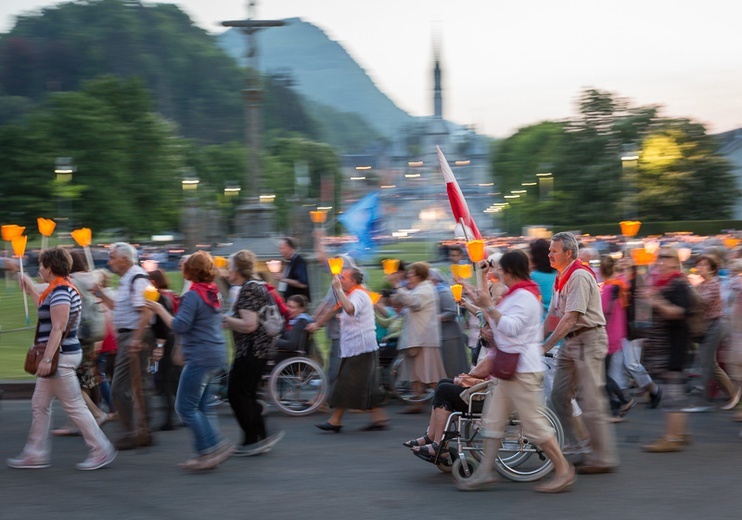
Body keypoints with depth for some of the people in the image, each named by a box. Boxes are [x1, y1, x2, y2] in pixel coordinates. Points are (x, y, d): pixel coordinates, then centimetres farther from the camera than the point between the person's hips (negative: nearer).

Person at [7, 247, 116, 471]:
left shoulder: (60, 292, -18)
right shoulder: (64, 289, 13)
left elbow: (57, 329, -24)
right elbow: (46, 309, 31)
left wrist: (46, 359, -26)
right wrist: (31, 289, 37)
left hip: (61, 357, -11)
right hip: (59, 356, 11)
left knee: (74, 405, -4)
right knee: (39, 404, 13)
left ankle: (102, 450, 1)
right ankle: (35, 454, 17)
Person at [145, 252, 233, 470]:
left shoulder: (193, 296, -15)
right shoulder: (213, 293, 12)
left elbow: (179, 326, -19)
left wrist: (159, 310, -8)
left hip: (200, 357, -9)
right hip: (217, 354, 9)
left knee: (185, 407, -5)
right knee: (202, 407, 13)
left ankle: (213, 447, -8)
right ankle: (208, 452, 12)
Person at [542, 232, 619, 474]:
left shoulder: (580, 276, -17)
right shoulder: (560, 278, 13)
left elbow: (570, 318, -23)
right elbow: (552, 315, 14)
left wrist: (546, 346, -24)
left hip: (588, 339, -10)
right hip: (570, 342, 10)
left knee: (590, 400, -8)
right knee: (559, 395, 8)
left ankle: (604, 458, -1)